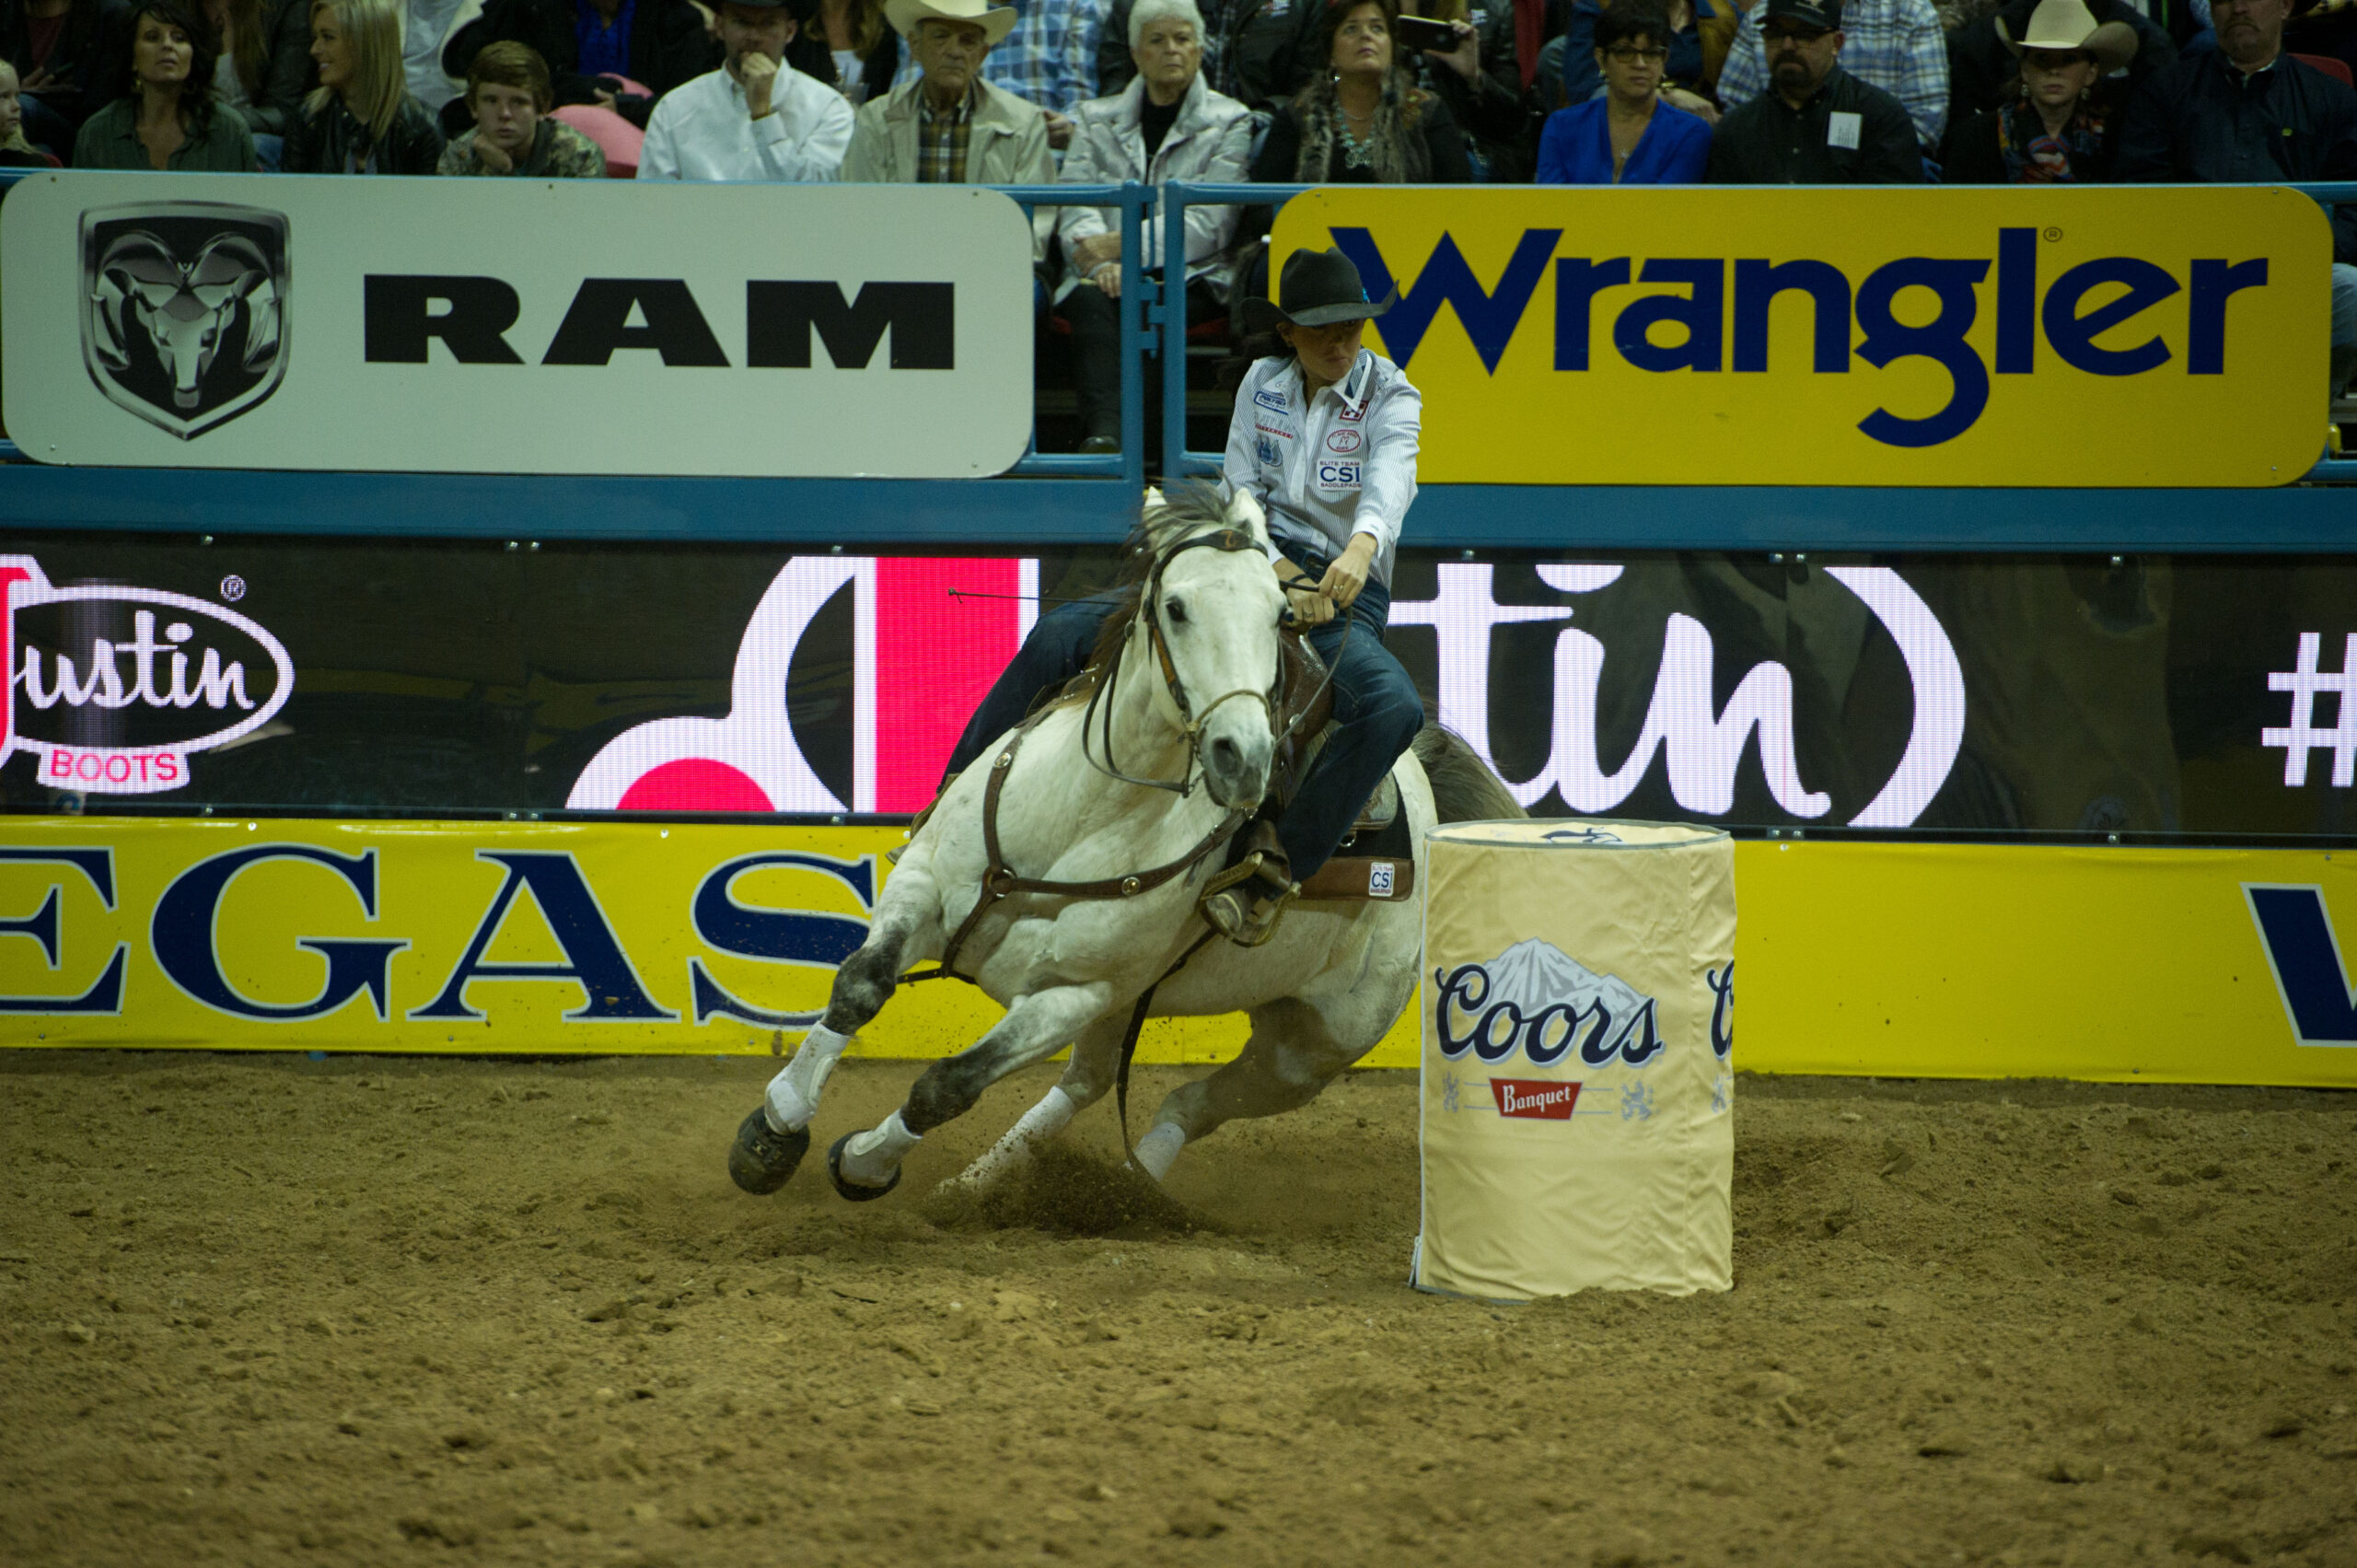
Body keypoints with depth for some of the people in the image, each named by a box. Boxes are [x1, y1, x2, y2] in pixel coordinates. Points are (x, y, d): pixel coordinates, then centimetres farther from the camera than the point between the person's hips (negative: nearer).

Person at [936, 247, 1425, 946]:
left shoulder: (1391, 399, -4)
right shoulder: (1263, 382, 7)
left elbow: (1390, 481, -25)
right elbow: (1238, 491, 3)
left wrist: (1361, 549, -48)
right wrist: (1281, 571, -17)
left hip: (1342, 599, -3)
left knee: (1395, 707, -37)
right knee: (1063, 635, -12)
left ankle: (1279, 865, -34)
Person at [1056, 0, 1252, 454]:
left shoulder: (1230, 122, 11)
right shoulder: (1096, 120, 20)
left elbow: (1210, 224, -3)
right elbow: (1075, 208, 5)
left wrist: (1122, 244, -13)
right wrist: (1101, 262, -17)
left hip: (1191, 280, -2)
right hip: (1106, 278, 2)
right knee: (1093, 300, -34)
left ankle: (1105, 434, -51)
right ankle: (1104, 430, -57)